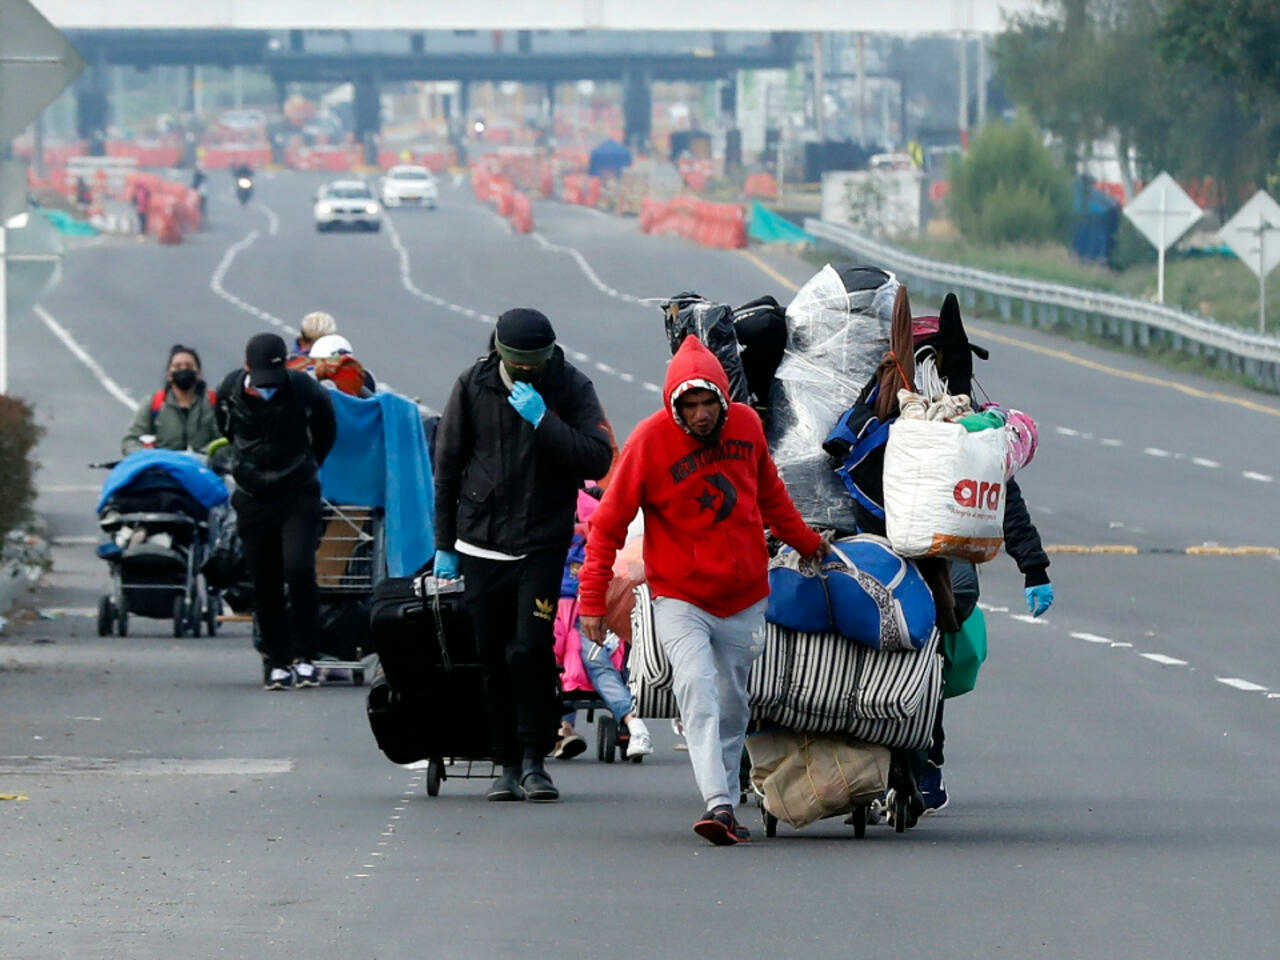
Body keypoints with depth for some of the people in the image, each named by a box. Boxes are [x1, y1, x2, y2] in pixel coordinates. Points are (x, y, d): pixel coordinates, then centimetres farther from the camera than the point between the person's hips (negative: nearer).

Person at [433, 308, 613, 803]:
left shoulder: (571, 387, -3)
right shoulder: (474, 386, 1)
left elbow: (598, 461, -13)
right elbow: (447, 466, 8)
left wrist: (544, 420, -21)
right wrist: (444, 544, 7)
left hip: (544, 544, -2)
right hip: (482, 544, 2)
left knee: (531, 649, -13)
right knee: (494, 659, 3)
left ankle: (534, 760, -3)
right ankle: (509, 765, 12)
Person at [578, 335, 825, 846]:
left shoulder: (746, 424, -2)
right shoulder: (650, 441, -14)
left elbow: (769, 493, 19)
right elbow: (609, 522, -8)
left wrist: (805, 541, 31)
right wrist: (592, 598, -11)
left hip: (744, 597, 4)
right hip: (680, 597, -4)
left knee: (732, 705, 10)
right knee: (698, 694, -21)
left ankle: (726, 809, 20)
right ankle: (716, 804, -30)